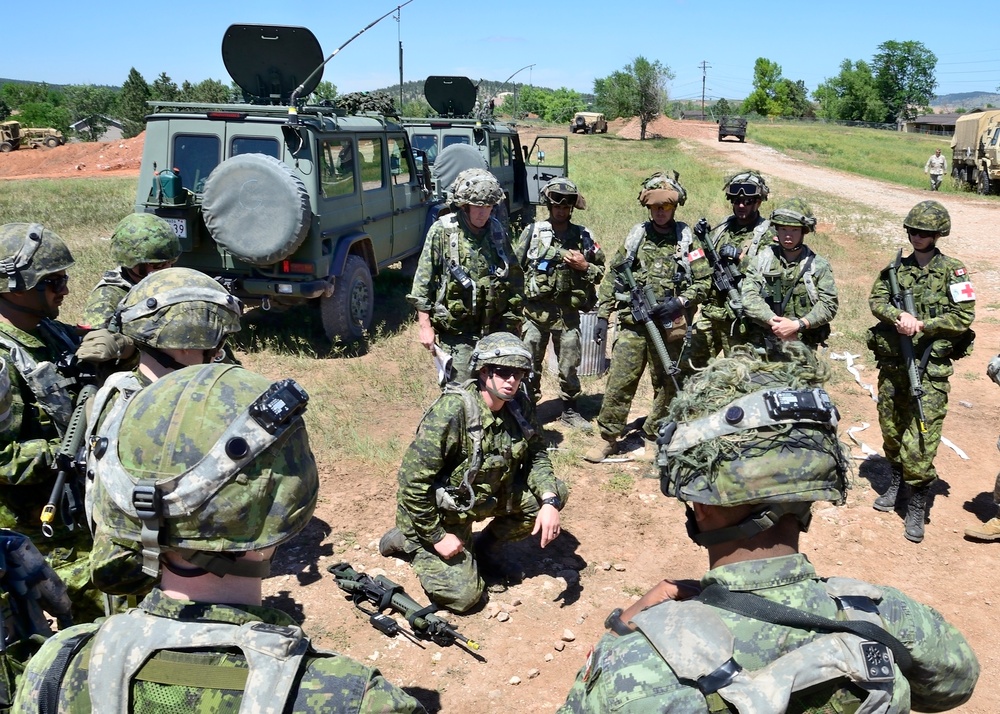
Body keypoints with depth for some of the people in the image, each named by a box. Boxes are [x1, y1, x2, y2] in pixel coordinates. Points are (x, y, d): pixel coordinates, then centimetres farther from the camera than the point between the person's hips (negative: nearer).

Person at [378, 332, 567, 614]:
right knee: (462, 596, -10)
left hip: (486, 494, 7)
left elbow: (536, 455, 1)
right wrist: (437, 536, -21)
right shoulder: (452, 411, -31)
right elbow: (412, 480, -29)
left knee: (556, 492, -4)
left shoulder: (519, 405, -11)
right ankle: (410, 540, 14)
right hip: (440, 511, -6)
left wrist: (549, 501, -18)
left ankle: (486, 545, 13)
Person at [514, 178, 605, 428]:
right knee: (529, 364, 6)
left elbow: (600, 273, 11)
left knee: (569, 365, 9)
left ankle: (569, 410, 24)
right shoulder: (533, 232, 1)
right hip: (535, 311, -1)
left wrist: (584, 266, -10)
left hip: (568, 313, 1)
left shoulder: (583, 236, 4)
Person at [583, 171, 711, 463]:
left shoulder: (687, 239, 3)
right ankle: (608, 438, 5)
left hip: (669, 326, 0)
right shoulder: (635, 236, 8)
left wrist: (680, 302, -13)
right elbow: (612, 276, 10)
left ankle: (655, 435, 27)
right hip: (632, 323, 1)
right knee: (619, 381, -3)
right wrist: (602, 314, 5)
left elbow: (704, 280, 2)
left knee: (667, 384, 10)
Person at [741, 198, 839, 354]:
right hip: (762, 347, 1)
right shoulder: (762, 259, 5)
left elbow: (829, 304, -4)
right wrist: (773, 321, -18)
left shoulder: (818, 265, 3)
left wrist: (797, 325, -18)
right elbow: (748, 295, -5)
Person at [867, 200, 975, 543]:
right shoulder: (896, 267, 9)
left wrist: (922, 325, -15)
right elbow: (876, 299, 2)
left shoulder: (952, 271, -3)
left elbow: (964, 317, -7)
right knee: (891, 428, 16)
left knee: (921, 435, -9)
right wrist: (899, 316, -17)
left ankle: (918, 504, 2)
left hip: (930, 365, -5)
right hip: (892, 361, 5)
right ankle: (897, 482, 37)